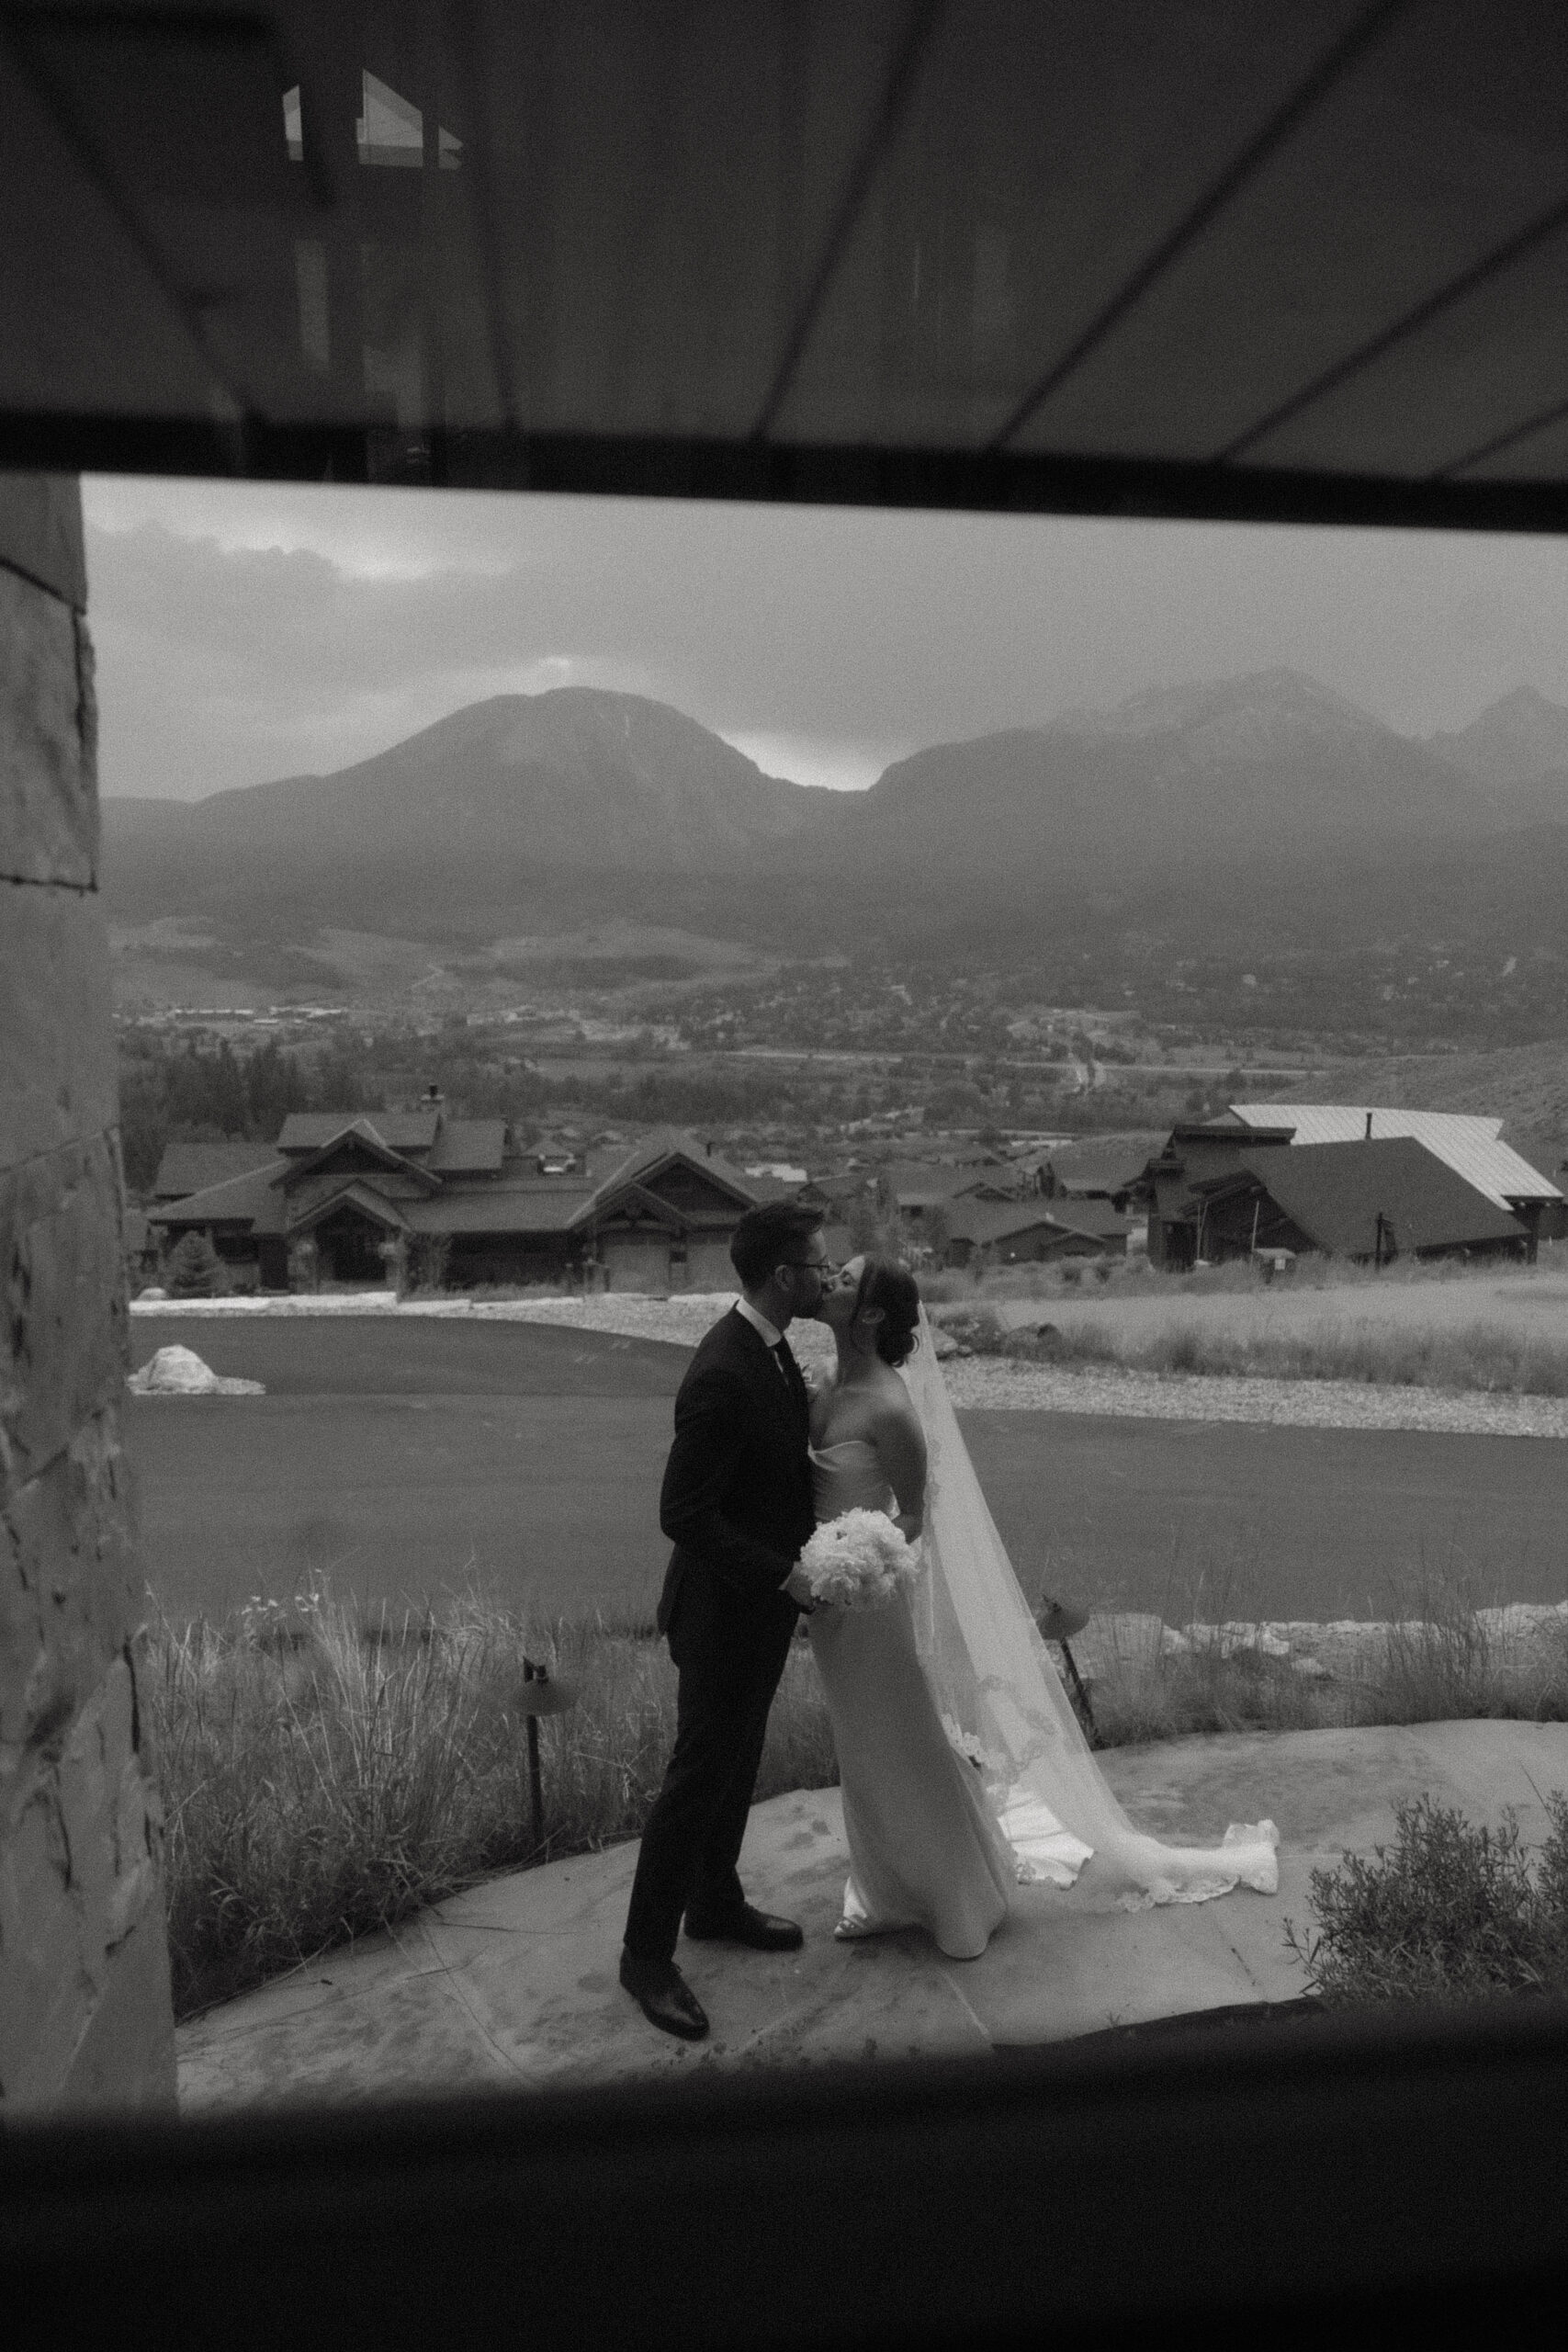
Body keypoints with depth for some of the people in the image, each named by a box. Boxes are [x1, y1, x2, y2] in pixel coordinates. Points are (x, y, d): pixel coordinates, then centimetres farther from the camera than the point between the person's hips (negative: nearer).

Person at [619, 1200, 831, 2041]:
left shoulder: (768, 1349, 2)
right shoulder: (722, 1375, -29)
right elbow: (683, 1515, -27)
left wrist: (796, 1565, 6)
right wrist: (783, 1575, -23)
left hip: (762, 1601, 9)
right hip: (724, 1609, -9)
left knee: (738, 1762, 22)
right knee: (699, 1774, 3)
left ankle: (715, 1904, 41)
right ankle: (647, 1955, 17)